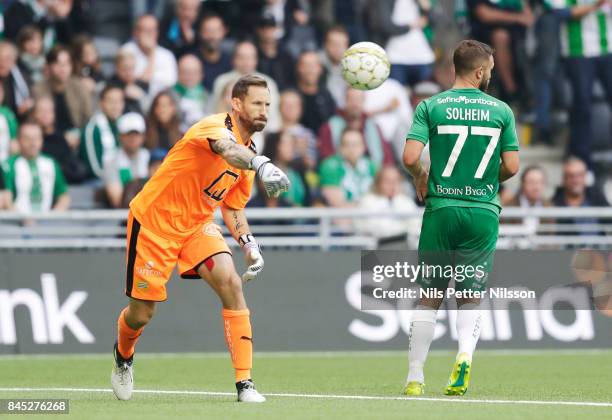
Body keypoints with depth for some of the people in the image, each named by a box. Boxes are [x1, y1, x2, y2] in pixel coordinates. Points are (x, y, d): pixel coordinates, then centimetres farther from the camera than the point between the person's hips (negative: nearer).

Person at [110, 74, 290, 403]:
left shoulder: (248, 155, 2)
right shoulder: (216, 127, -24)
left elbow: (233, 207, 15)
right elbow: (227, 149, -51)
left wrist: (248, 243, -3)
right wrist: (261, 165, -71)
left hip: (197, 223, 6)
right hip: (155, 220, -6)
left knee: (231, 282, -19)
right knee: (141, 314, 4)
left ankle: (245, 383, -18)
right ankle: (123, 356, 42)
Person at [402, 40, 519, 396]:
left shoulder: (431, 107, -1)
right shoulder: (501, 110, 1)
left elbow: (411, 157, -11)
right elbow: (512, 166, 0)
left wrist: (421, 178, 10)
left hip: (441, 209, 0)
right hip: (483, 211, 0)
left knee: (430, 296, 10)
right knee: (471, 296, 9)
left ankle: (415, 377, 9)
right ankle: (465, 354, -18)